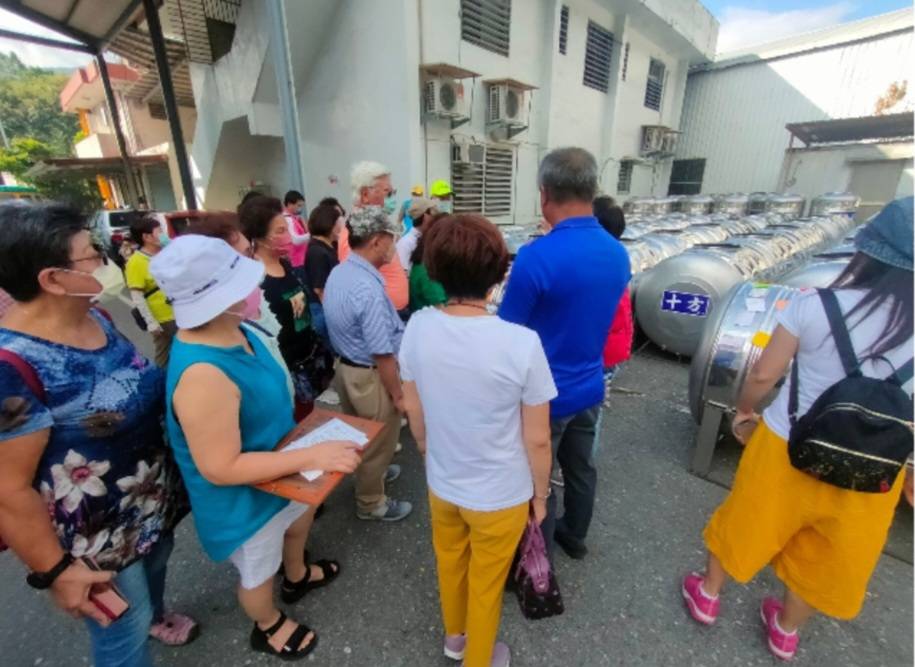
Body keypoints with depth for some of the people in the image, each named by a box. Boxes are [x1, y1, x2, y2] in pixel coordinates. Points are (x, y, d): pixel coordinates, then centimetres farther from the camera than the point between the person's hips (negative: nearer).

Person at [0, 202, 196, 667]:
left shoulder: (95, 319, -6)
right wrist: (55, 572, -16)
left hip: (153, 497, 8)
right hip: (97, 531, -7)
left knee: (157, 561, 33)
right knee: (124, 629, 18)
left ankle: (156, 617, 63)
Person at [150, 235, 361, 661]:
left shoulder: (232, 330, -11)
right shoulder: (203, 374, -40)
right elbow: (221, 468, -33)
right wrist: (312, 456, -32)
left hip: (277, 470, 8)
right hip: (243, 498, -8)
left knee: (300, 517, 34)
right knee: (258, 574, 23)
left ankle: (297, 576, 65)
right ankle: (269, 627, 56)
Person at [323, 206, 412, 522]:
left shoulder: (338, 273, 0)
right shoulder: (368, 289, -30)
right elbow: (382, 354, -26)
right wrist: (398, 394, -15)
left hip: (346, 366, 9)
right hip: (369, 376, -9)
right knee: (378, 442, 14)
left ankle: (372, 472, 55)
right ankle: (371, 504, 35)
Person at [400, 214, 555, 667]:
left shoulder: (417, 328, -16)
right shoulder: (521, 343, -29)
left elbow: (412, 409, -3)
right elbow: (537, 440, -18)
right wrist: (540, 492, 1)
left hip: (440, 483, 4)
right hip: (500, 495, -3)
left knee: (449, 562, 31)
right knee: (486, 581, 24)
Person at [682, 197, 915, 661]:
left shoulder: (813, 305, -19)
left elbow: (763, 375, -13)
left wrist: (744, 409, 7)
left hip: (786, 445, -2)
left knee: (747, 521, 23)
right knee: (825, 553, 25)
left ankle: (707, 595, 45)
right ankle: (786, 629, 49)